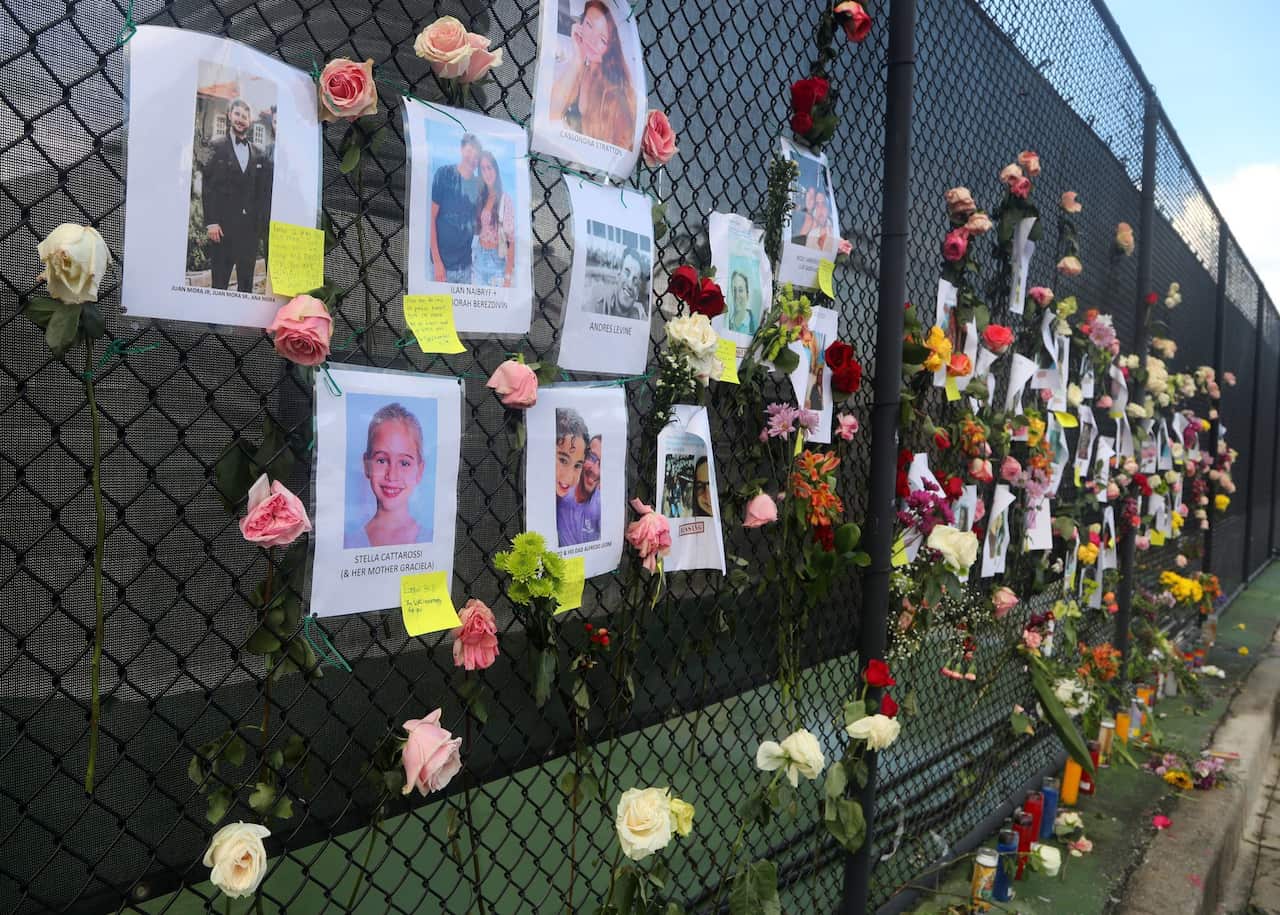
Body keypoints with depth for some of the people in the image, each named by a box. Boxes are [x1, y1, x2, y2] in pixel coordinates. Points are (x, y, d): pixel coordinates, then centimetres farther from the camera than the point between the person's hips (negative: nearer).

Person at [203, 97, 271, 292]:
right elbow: (207, 187, -1)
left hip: (250, 227, 3)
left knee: (246, 282, 4)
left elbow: (262, 193, 13)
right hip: (223, 225, -3)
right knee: (219, 282, -3)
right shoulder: (217, 148, 4)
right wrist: (211, 222, -9)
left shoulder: (258, 155, 14)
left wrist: (260, 225, 5)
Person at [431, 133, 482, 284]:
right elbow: (431, 218, -7)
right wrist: (437, 262, -14)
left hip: (467, 264, 4)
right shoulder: (444, 174, -5)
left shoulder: (479, 184, 7)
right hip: (443, 263, -4)